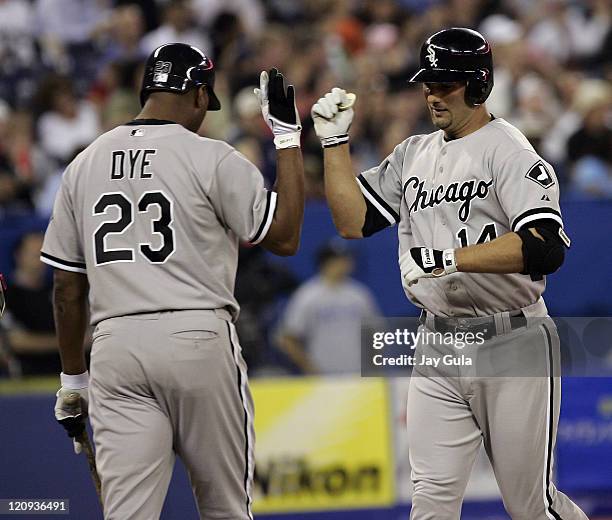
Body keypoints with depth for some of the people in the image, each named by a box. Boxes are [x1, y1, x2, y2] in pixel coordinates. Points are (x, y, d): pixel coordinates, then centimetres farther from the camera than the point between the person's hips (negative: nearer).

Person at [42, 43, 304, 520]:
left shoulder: (84, 165, 10)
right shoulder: (212, 159, -3)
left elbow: (67, 287, 12)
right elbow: (284, 238, -1)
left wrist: (73, 379, 20)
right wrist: (288, 137, 6)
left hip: (115, 346, 3)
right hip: (200, 338, -3)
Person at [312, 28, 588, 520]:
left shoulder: (508, 151, -11)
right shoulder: (413, 155, 12)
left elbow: (545, 247, -24)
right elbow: (353, 221, 14)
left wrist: (452, 258, -29)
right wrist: (335, 140, 6)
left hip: (512, 347, -6)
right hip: (438, 349, 6)